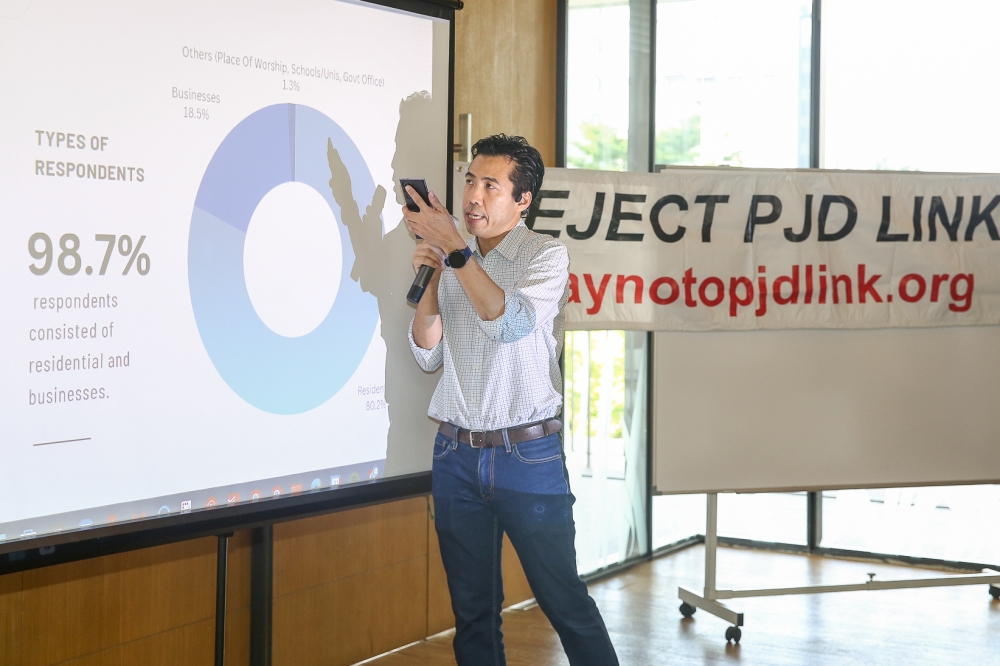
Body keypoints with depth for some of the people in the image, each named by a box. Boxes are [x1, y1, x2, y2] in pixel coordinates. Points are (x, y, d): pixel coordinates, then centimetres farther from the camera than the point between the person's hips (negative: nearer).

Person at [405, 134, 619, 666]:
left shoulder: (546, 254, -3)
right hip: (456, 456, 4)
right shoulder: (453, 262, 10)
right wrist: (432, 277, -8)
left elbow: (510, 322, -20)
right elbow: (428, 355, 5)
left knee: (565, 603, 1)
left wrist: (455, 249, -23)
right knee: (473, 611, 11)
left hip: (526, 455, -4)